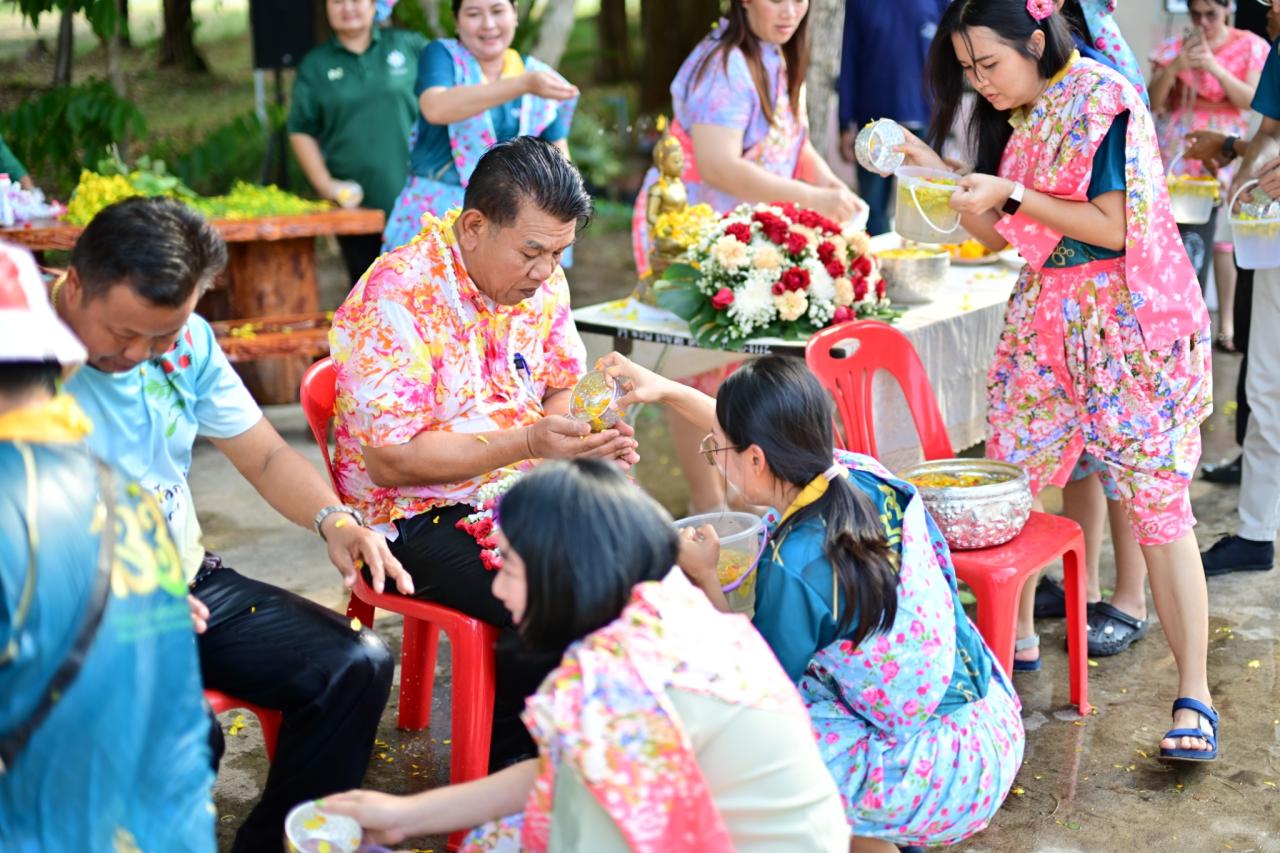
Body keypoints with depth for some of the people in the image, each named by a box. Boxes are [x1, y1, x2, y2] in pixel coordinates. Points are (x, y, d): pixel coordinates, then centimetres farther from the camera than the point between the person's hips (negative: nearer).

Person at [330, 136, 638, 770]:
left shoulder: (543, 282, 2)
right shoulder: (395, 297, -20)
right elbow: (389, 460, -22)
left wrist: (595, 436, -8)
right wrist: (528, 443, -29)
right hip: (418, 514, -7)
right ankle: (510, 770, -6)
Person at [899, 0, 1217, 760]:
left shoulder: (1103, 101, -12)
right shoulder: (1014, 118, 11)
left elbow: (1113, 228, -18)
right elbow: (997, 235, 13)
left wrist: (1011, 195, -18)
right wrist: (935, 171, -1)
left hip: (1123, 321, -7)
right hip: (1043, 318, 7)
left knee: (1156, 498, -7)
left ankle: (1195, 696, -3)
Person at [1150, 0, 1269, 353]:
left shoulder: (1250, 47, 0)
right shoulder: (1175, 46, 4)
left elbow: (1252, 100, -9)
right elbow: (1154, 102, -1)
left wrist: (1214, 66, -20)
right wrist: (1177, 65, -17)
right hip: (1175, 152, 2)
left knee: (1222, 235, -4)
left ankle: (1226, 321, 2)